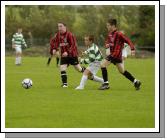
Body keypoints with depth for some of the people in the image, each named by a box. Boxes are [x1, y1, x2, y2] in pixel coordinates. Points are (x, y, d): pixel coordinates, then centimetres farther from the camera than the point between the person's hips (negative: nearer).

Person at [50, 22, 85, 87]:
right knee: (62, 68, -10)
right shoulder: (58, 35, 2)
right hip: (63, 55, 5)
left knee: (78, 69, 5)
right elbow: (56, 43, 14)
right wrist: (54, 49, -6)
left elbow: (73, 45, -21)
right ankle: (64, 84, -2)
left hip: (72, 54, -5)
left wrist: (67, 52, -33)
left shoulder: (69, 35, -17)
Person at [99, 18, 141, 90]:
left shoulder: (118, 34, -15)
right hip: (113, 54, 9)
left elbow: (127, 40, -17)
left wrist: (132, 49, -28)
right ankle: (135, 82, 24)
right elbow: (107, 42, 19)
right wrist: (106, 45, -6)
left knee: (103, 64, -11)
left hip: (116, 54, -9)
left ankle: (106, 83, -8)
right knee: (122, 70, 16)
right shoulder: (110, 34, 10)